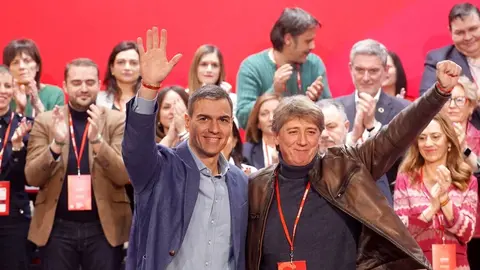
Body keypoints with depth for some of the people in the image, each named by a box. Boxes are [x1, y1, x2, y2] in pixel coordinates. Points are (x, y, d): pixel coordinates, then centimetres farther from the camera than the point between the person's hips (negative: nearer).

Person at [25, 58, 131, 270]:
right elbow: (32, 178, -1)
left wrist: (97, 139, -20)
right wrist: (56, 144, -18)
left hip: (104, 228, -1)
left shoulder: (117, 120, 1)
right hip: (57, 228, 1)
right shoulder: (45, 121, 4)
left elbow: (125, 176, -7)